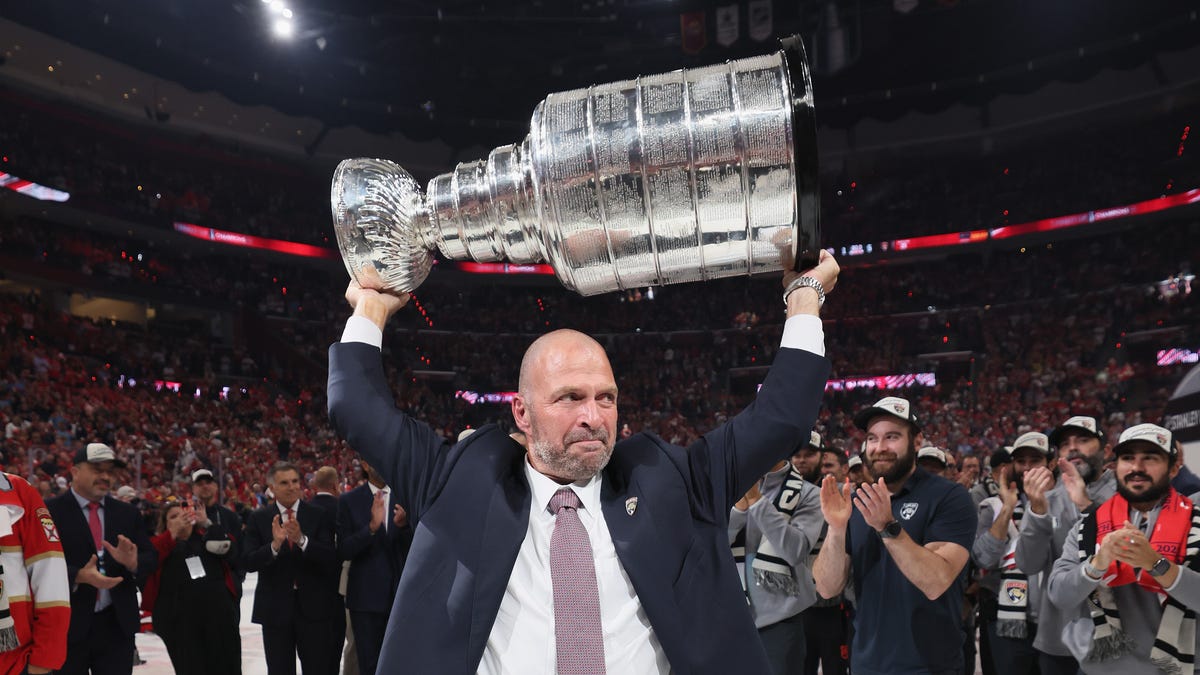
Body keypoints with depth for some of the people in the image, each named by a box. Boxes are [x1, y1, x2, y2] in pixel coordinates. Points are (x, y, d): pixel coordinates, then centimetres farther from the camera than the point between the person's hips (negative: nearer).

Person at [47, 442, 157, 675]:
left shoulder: (128, 513, 11)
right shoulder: (50, 511, -3)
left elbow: (151, 558, 5)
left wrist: (133, 562, -17)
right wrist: (79, 576, -25)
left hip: (117, 624, 4)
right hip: (66, 625, -4)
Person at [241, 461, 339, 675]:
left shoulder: (319, 515, -1)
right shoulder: (258, 519, 1)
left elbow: (331, 560, -10)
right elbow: (248, 562, -8)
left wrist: (302, 540, -26)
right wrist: (274, 545, -26)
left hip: (314, 606, -1)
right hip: (275, 608, 1)